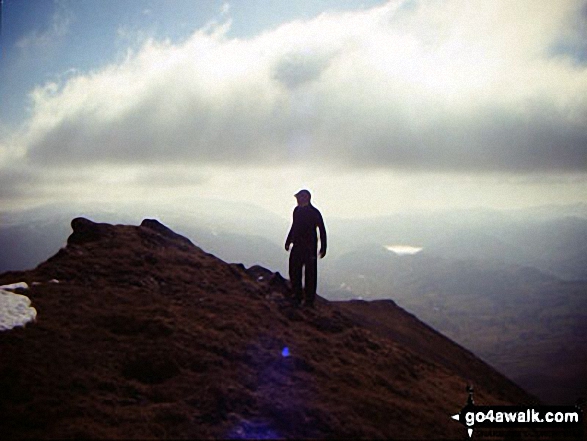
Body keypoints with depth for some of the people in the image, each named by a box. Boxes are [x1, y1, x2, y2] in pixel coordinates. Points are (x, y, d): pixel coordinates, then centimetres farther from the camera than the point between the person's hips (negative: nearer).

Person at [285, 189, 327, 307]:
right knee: (294, 271, 9)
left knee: (310, 273, -1)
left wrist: (323, 248, -11)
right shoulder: (297, 210, 8)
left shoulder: (314, 212, -12)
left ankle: (309, 300, 4)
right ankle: (297, 297, 20)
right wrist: (288, 241, 22)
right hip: (297, 246, 7)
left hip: (309, 247, -7)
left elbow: (322, 230, -9)